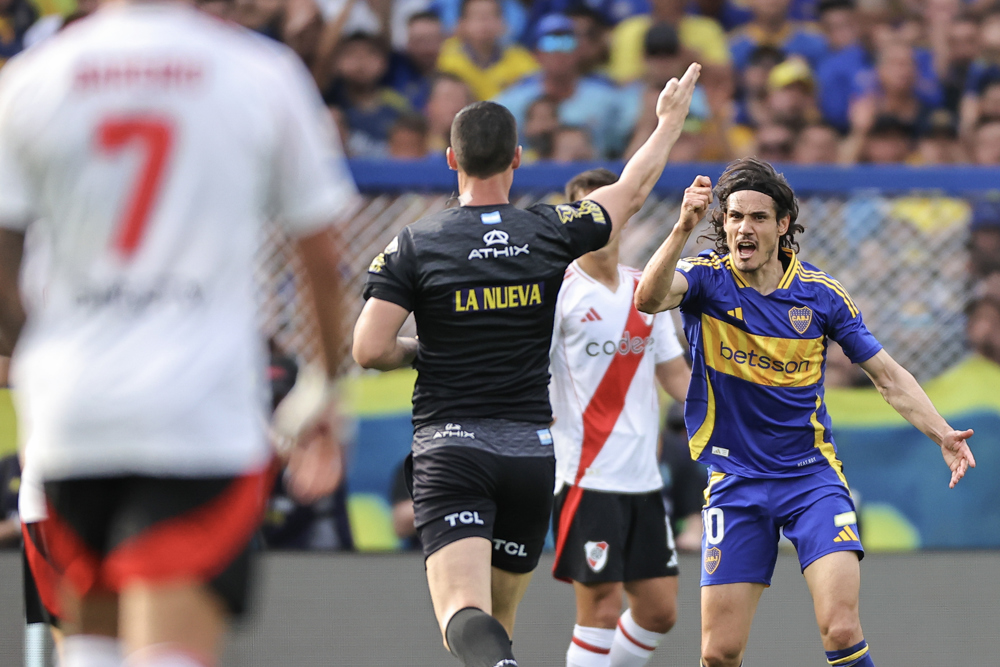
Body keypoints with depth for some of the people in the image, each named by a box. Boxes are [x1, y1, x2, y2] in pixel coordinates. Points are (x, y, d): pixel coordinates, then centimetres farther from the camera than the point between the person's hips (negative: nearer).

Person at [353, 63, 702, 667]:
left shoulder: (413, 247, -4)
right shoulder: (553, 232, 3)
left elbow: (368, 350, -8)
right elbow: (633, 190, 20)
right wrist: (672, 120, 36)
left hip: (450, 449, -3)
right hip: (532, 452, 3)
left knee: (463, 614, -16)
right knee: (501, 614, 17)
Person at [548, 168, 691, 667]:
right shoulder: (559, 290, -5)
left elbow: (674, 373, 20)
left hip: (643, 476, 6)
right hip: (587, 476, -6)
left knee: (659, 609, 6)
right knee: (601, 607, -9)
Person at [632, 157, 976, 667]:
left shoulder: (821, 294, -1)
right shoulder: (706, 278, -5)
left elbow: (888, 376, 6)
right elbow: (648, 298, -28)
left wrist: (942, 435, -8)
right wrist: (683, 229, -43)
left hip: (812, 475, 0)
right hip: (734, 482, 0)